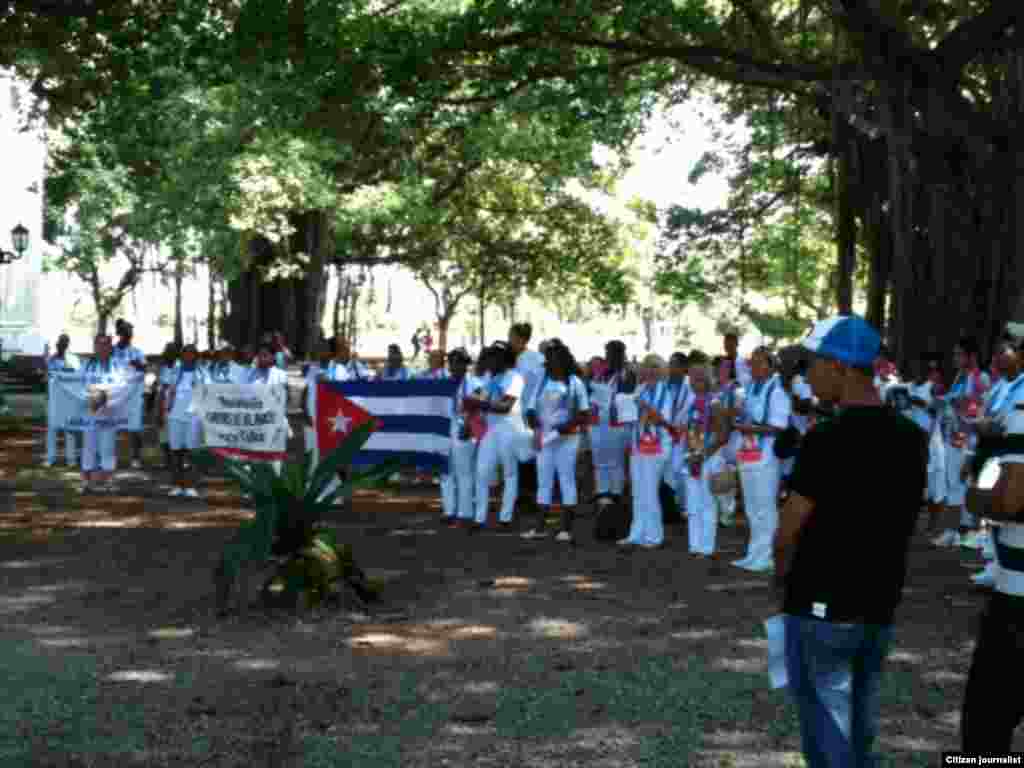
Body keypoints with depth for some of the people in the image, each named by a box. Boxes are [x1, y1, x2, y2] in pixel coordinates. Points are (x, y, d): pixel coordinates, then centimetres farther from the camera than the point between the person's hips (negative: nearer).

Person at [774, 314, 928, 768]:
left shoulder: (827, 439, -19)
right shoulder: (912, 438, 2)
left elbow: (788, 532, -14)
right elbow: (897, 521, 10)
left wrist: (784, 579, 5)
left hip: (822, 609, -6)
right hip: (880, 608, 6)